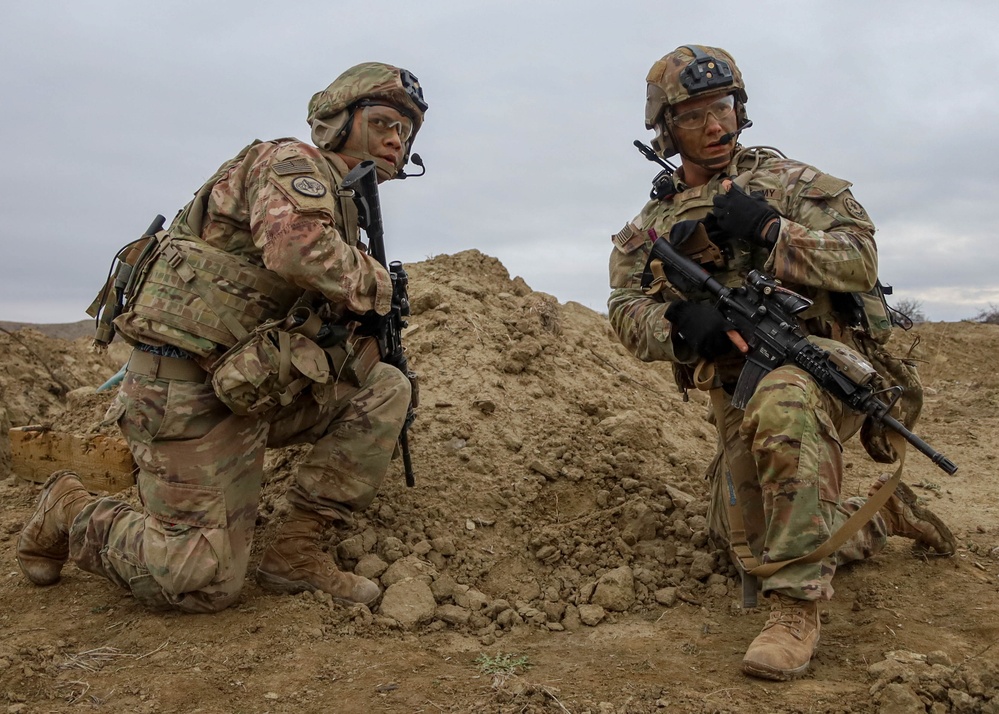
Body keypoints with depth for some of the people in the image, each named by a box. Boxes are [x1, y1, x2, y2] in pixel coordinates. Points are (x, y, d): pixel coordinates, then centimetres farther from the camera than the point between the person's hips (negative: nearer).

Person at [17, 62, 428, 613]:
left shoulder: (340, 206, 18)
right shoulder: (292, 162, -8)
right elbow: (296, 247, -32)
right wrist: (375, 286, -15)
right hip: (189, 393, -9)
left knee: (385, 390, -2)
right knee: (204, 584, -4)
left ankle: (296, 550, -1)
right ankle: (70, 515, 21)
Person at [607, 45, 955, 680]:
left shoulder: (784, 178, 2)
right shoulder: (651, 227, 11)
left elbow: (860, 257, -7)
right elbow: (628, 313, -1)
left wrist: (767, 230, -21)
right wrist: (679, 324, -23)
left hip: (822, 356, -5)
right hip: (737, 393, 5)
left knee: (781, 403, -41)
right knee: (767, 535, 9)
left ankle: (798, 607, -33)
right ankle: (886, 514, 38)